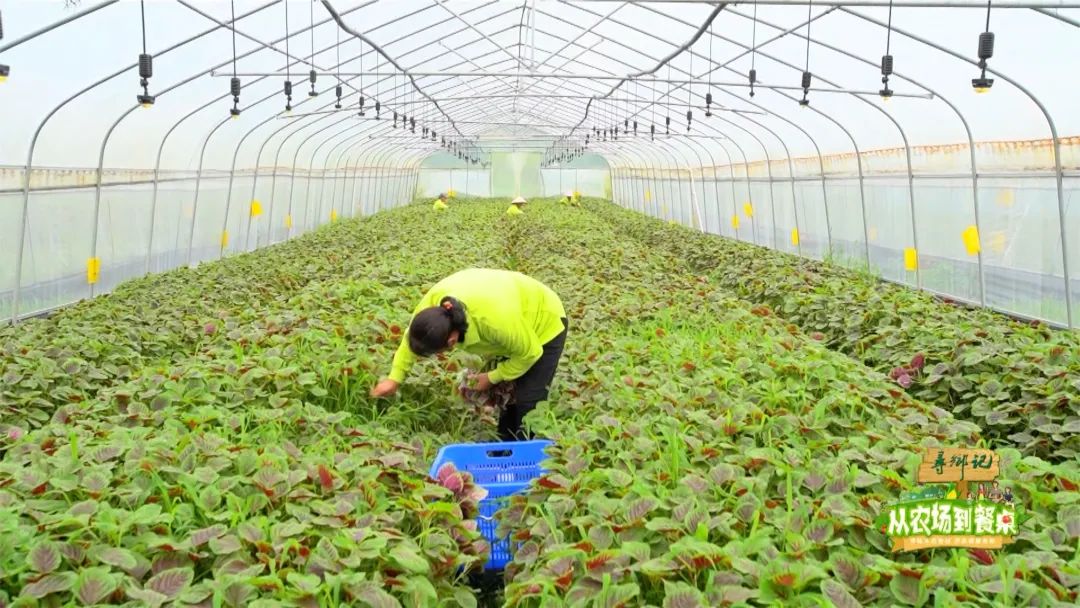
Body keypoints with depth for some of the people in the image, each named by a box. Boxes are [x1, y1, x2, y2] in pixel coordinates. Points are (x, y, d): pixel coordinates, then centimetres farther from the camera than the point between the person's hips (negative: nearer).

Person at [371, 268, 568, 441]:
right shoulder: (435, 299, -28)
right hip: (515, 328, 6)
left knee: (527, 404, -10)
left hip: (544, 325, -6)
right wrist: (395, 378, -4)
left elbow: (529, 353, -27)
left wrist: (493, 378, -16)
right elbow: (413, 336, -5)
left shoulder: (496, 321, -47)